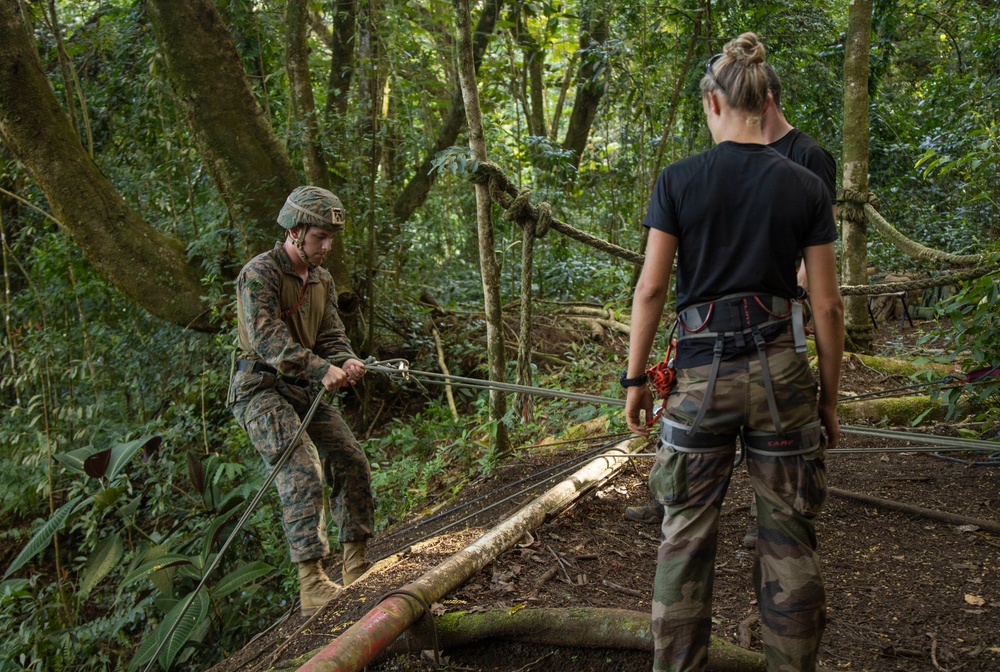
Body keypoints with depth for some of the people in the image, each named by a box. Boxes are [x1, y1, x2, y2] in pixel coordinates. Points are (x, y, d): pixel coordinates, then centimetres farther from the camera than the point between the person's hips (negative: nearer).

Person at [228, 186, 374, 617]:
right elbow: (267, 337, -24)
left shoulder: (322, 280, 14)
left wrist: (346, 362, -15)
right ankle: (312, 585, -21)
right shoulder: (259, 273, -13)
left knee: (352, 462, 3)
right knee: (302, 471, -21)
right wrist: (320, 369, -34)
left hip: (307, 390, 8)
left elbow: (331, 335, 8)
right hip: (262, 387, -8)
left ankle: (355, 566, 15)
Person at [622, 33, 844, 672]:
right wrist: (829, 397, 11)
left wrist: (635, 378, 6)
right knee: (789, 536, 12)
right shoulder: (806, 187, 0)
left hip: (703, 375, -1)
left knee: (686, 536, 11)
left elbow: (650, 289, -4)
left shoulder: (679, 180, -4)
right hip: (782, 371, 1)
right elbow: (827, 305, 1)